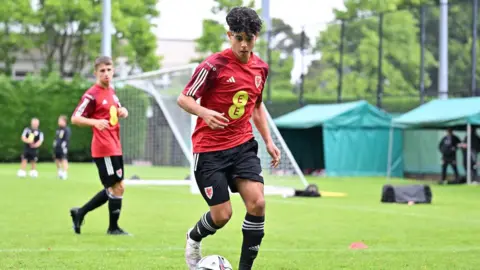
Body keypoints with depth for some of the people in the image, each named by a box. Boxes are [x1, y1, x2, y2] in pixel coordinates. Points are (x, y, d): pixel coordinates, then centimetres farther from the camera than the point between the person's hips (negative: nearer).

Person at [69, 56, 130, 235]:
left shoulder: (111, 92, 13)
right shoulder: (92, 95, -12)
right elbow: (75, 118, -13)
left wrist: (122, 111, 5)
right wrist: (95, 122, -30)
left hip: (115, 148, 9)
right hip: (104, 148, -9)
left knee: (112, 189, 13)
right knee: (117, 187, -5)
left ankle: (80, 213, 23)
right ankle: (113, 228, 8)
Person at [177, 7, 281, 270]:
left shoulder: (260, 68, 5)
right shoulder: (214, 65, -14)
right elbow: (183, 99, -11)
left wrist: (268, 141, 15)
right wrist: (205, 113, -31)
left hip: (243, 145, 5)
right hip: (210, 149, -5)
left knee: (257, 203, -15)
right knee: (222, 215, -5)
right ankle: (193, 238, 31)